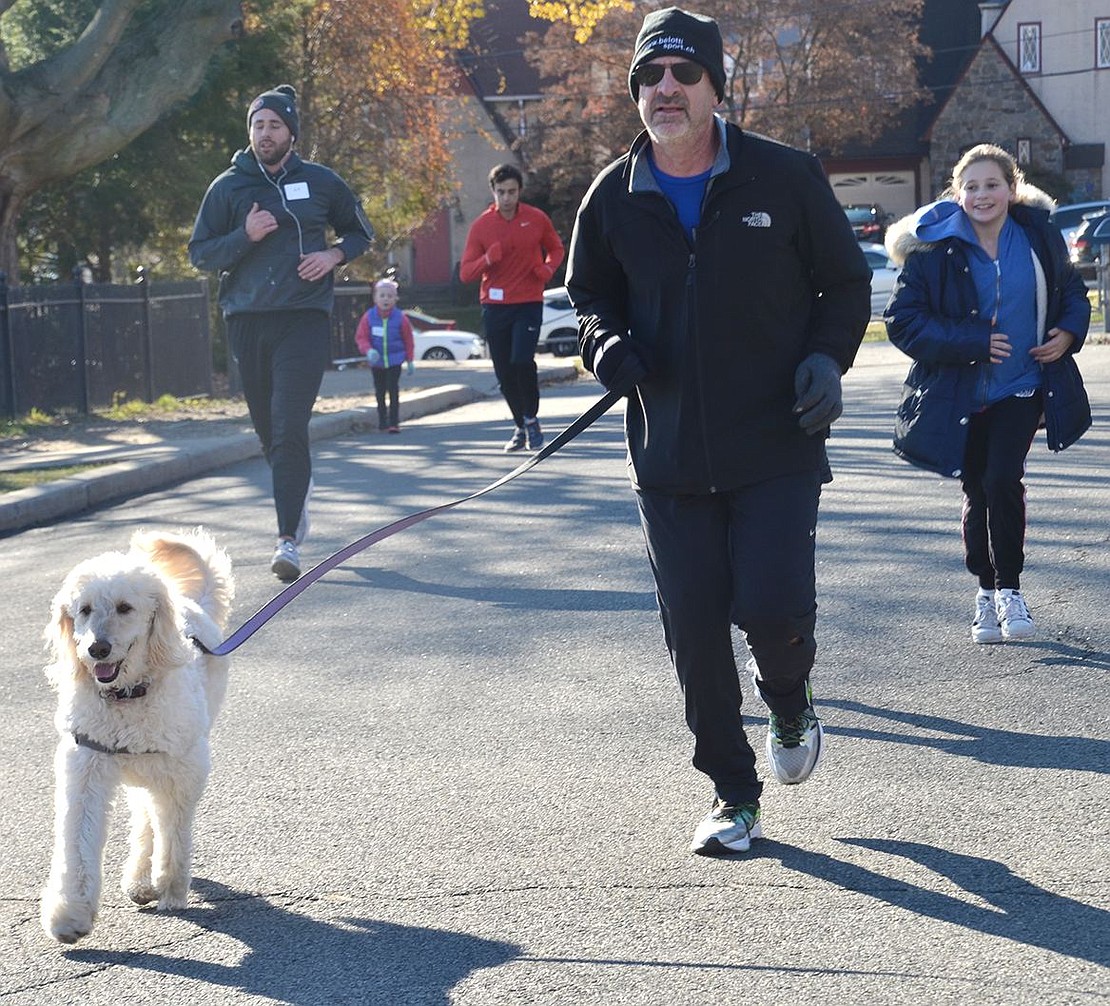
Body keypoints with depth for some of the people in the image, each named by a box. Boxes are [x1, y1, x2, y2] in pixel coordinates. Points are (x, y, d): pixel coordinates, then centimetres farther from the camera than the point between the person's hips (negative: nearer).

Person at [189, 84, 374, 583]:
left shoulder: (320, 181, 6)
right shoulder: (228, 186, 6)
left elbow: (360, 231, 18)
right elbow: (200, 253, 4)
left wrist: (334, 254, -3)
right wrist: (245, 235, -13)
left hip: (304, 318, -2)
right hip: (246, 321, 2)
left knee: (290, 427, -15)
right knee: (267, 429, 10)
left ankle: (289, 539, -16)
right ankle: (297, 491, 40)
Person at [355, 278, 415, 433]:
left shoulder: (400, 318, -7)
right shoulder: (368, 317, -6)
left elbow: (408, 340, 4)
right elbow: (361, 337, -3)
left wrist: (410, 361, 8)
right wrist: (369, 350, -22)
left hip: (394, 360, -2)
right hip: (376, 362, 2)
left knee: (393, 390, -7)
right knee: (380, 391, 10)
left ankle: (394, 422, -5)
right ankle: (382, 419, 22)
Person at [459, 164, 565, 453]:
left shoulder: (537, 219, 0)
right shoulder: (481, 226, 0)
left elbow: (556, 249, 17)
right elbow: (465, 273, -1)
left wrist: (548, 268, -5)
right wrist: (490, 257, -20)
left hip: (529, 303, -2)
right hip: (494, 307, 2)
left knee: (522, 361, -20)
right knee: (504, 372, 4)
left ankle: (531, 418, 1)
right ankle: (521, 427, 22)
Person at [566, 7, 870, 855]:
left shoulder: (786, 177, -4)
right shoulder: (613, 198, 3)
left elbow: (848, 282, 6)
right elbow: (591, 293, 18)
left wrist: (827, 359, -11)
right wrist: (606, 342, -4)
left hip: (777, 445, -3)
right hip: (669, 456, 3)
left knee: (772, 607, -13)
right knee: (694, 633, 3)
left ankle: (791, 706, 24)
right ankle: (734, 795, 20)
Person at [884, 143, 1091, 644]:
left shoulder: (1039, 236, 1)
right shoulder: (934, 248, -9)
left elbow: (1071, 289, 18)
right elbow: (902, 320, -12)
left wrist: (1069, 333, -3)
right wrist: (974, 344, -18)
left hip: (1023, 387, 0)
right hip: (961, 394, 0)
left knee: (1003, 478, -17)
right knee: (978, 492, 8)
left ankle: (1009, 588, -3)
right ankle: (987, 593, 25)